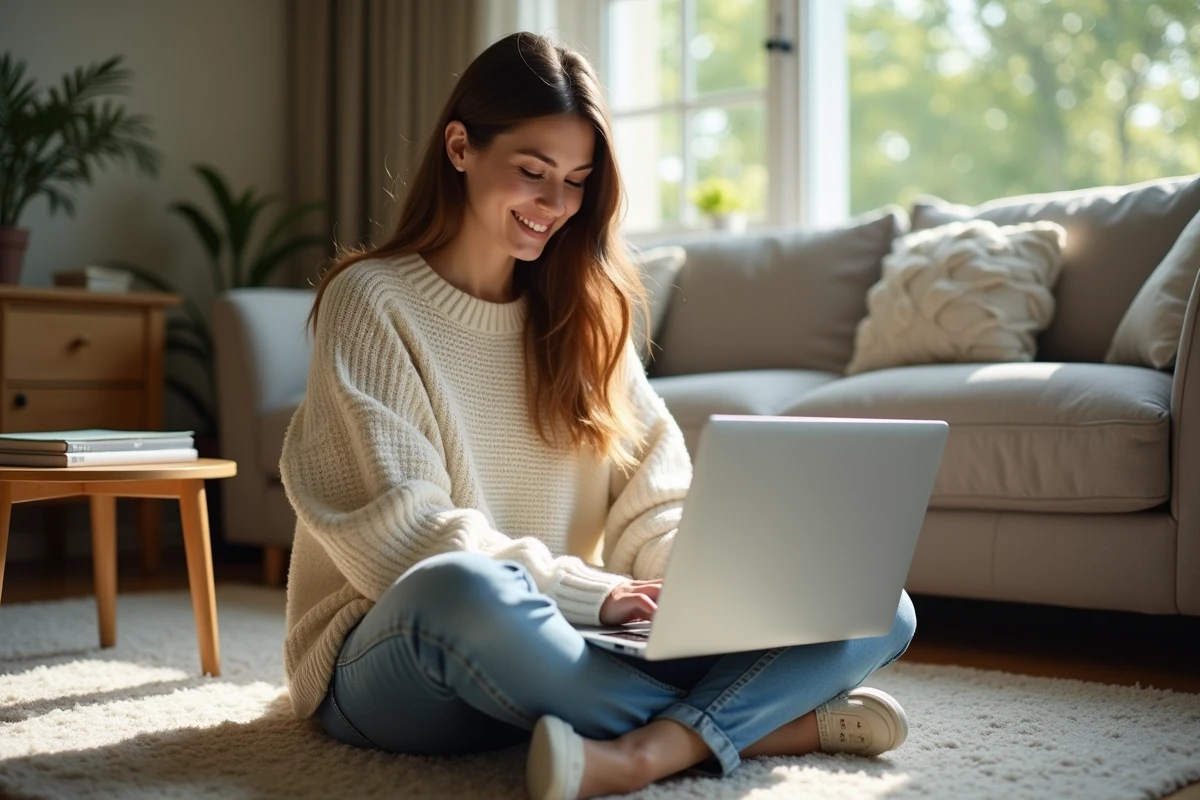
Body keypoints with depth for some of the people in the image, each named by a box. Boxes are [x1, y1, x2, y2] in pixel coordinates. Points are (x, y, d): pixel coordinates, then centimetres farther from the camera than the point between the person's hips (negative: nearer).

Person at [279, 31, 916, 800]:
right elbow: (399, 533, -13)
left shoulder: (586, 311, 13)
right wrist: (588, 590, -20)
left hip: (566, 644, 5)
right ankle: (772, 720, -22)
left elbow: (655, 505, 4)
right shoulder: (371, 301, -3)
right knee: (465, 590, -41)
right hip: (395, 654, -4)